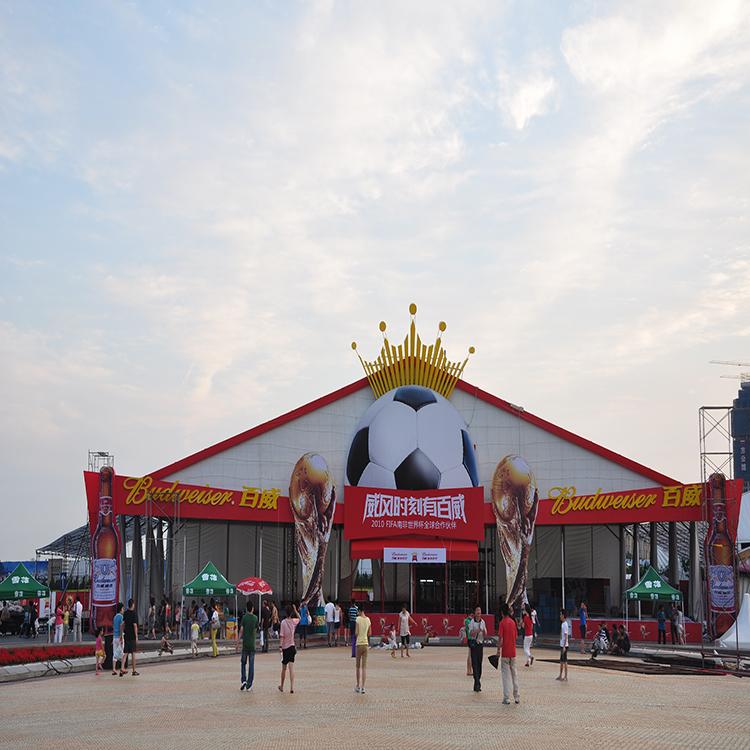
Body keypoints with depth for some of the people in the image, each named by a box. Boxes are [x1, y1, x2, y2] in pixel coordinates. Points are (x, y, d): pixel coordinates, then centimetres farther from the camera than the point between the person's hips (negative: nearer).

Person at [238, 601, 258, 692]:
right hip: (252, 644, 1)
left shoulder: (244, 617, -5)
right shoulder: (255, 618, 0)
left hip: (245, 643, -1)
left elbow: (241, 630, -8)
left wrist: (239, 639, -1)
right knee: (251, 665, 4)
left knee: (243, 662, 13)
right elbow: (255, 630, 9)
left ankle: (243, 680, -3)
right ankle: (249, 685, 3)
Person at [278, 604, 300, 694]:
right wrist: (295, 610, 18)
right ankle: (292, 687, -11)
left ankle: (282, 687, 26)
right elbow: (299, 618, 24)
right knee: (291, 667, -2)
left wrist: (280, 646, -13)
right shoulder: (293, 621, -1)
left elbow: (281, 636, -15)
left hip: (285, 648, -2)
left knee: (284, 668, 10)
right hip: (292, 647, 2)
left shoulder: (283, 623, -12)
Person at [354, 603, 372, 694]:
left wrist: (355, 637, 8)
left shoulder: (358, 619, -9)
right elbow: (369, 633, 12)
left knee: (358, 666, 8)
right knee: (364, 667, 3)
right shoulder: (368, 620, 5)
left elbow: (356, 633, -12)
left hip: (359, 643, -4)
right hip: (366, 644, 4)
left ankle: (358, 686, 14)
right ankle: (363, 687, 0)